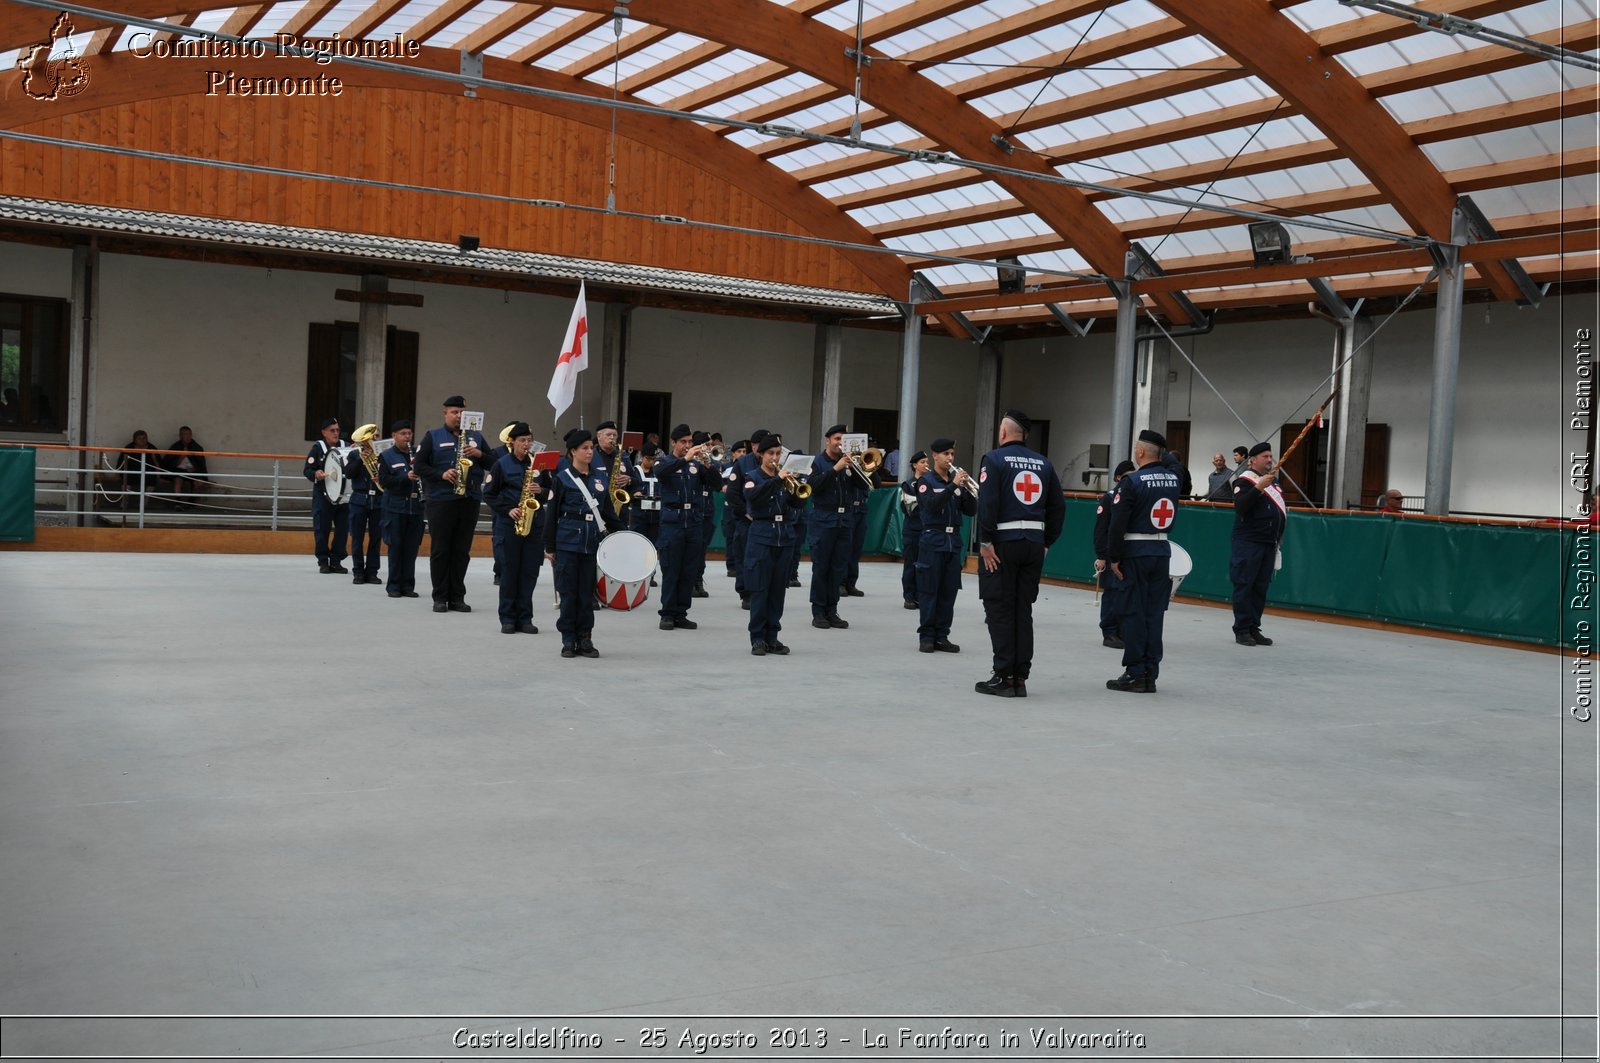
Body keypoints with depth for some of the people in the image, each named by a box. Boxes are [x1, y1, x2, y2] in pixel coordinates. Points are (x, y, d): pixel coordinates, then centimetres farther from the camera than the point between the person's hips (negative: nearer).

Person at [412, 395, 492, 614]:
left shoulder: (476, 437, 14)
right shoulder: (432, 437, 5)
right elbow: (419, 465, -1)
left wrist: (480, 455, -6)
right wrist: (441, 474, -15)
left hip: (470, 501, 3)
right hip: (440, 501, -3)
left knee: (462, 551, 5)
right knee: (440, 550, 0)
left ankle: (457, 597, 11)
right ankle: (440, 597, 6)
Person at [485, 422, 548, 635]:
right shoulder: (502, 464, 0)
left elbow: (551, 490, 12)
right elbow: (489, 494, 1)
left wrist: (541, 491, -10)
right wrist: (508, 510, -12)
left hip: (535, 523, 3)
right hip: (509, 523, -2)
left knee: (530, 571, 3)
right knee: (509, 570, 1)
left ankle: (525, 618, 10)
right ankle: (508, 618, 8)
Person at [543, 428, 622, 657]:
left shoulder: (600, 479, 9)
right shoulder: (561, 479, -2)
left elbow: (607, 512, 15)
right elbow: (552, 515, -1)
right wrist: (549, 547, -3)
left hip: (592, 543, 3)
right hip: (568, 542, -3)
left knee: (587, 593, 6)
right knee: (569, 593, 2)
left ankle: (585, 640, 13)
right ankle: (569, 640, 10)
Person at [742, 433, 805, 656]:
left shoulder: (784, 477, 11)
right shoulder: (753, 477, 0)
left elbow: (799, 505, 4)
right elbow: (751, 496, -22)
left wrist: (792, 489, -15)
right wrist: (777, 479, -26)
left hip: (784, 536, 4)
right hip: (761, 535, -4)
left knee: (778, 589, 6)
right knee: (759, 589, -4)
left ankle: (772, 636, 13)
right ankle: (757, 638, 3)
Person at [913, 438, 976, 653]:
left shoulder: (957, 481, 12)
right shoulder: (926, 481, -2)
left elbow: (971, 511, 8)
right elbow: (932, 505, -20)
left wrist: (968, 490, -9)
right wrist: (954, 485, -24)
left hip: (954, 543, 5)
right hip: (933, 542, -5)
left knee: (948, 592, 5)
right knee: (929, 591, -2)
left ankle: (942, 636, 11)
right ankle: (926, 636, 3)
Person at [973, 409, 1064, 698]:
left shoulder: (994, 459, -5)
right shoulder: (1043, 463, 11)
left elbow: (987, 503, -16)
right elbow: (1058, 507, 10)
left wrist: (985, 542, -13)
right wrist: (1047, 542, 14)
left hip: (1002, 543, -5)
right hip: (1034, 543, 5)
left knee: (999, 609, 1)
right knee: (1023, 609, 11)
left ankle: (1004, 677, 0)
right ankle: (1020, 677, 12)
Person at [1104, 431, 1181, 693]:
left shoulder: (1132, 482, -13)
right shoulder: (1174, 478, 3)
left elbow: (1117, 524, -15)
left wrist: (1113, 558, -7)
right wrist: (1163, 459, 18)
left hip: (1135, 553, -5)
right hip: (1163, 552, 5)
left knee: (1133, 612, 0)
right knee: (1155, 612, 8)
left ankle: (1135, 674, 1)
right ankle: (1150, 674, 12)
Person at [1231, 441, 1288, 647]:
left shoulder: (1274, 480, 18)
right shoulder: (1245, 480, -7)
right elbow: (1240, 506, -23)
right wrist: (1259, 487, -29)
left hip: (1270, 543, 8)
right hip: (1248, 542, -8)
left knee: (1261, 587, 8)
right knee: (1244, 585, -7)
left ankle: (1254, 628, 12)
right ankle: (1241, 630, -4)